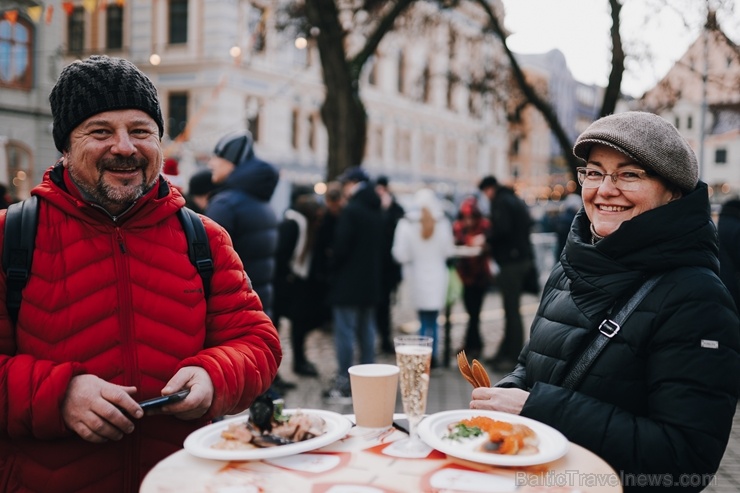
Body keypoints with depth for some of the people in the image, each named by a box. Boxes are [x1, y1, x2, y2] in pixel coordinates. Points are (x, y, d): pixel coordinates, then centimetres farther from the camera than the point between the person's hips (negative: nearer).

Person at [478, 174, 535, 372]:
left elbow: (501, 228, -23)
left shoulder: (500, 202, -10)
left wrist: (486, 238, -7)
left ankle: (515, 358, -4)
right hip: (523, 258, 10)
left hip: (511, 261, -10)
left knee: (512, 310, -7)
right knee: (512, 309, 14)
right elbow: (528, 225, 21)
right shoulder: (515, 200, 19)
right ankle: (506, 352, 21)